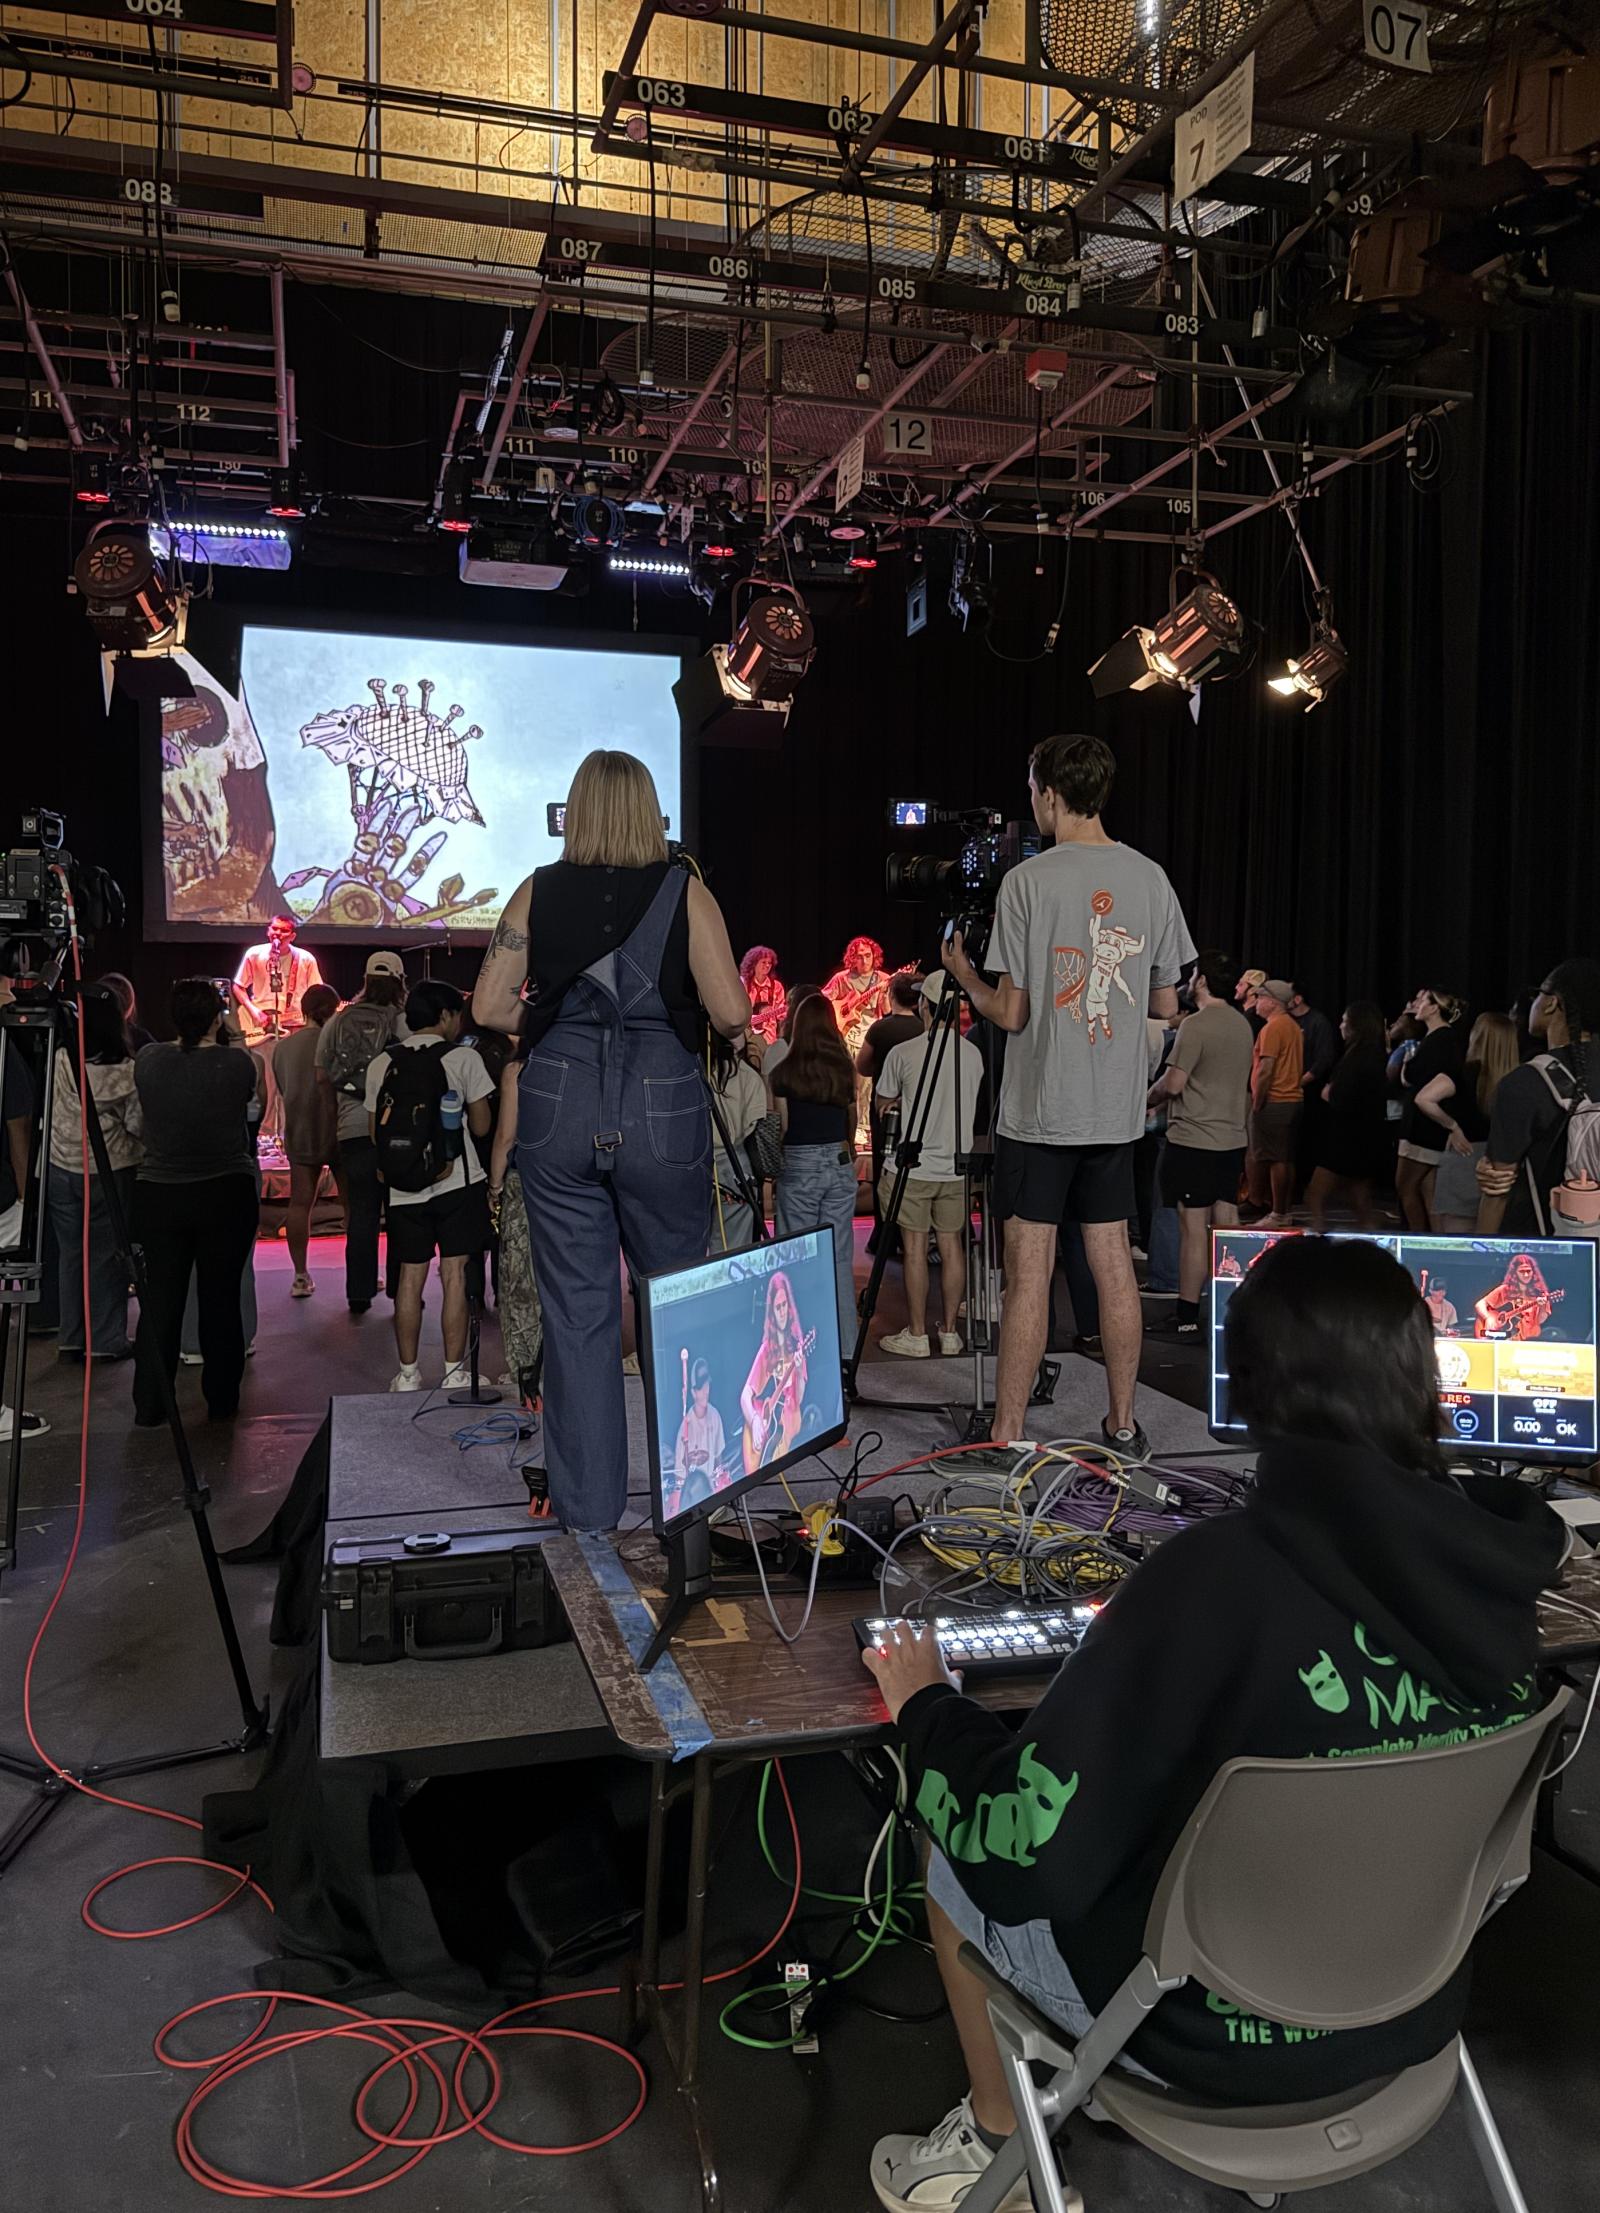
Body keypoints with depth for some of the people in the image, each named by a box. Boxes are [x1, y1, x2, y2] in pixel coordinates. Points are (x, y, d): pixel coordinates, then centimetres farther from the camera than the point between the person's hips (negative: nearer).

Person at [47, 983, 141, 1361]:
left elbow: (46, 1115, 3)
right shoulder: (126, 1071, -14)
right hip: (110, 1171, -3)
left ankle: (72, 1338, 21)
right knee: (108, 1255, 6)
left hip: (62, 1170, 3)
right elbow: (137, 1126, -11)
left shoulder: (58, 1061, -6)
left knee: (71, 1254, 13)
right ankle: (107, 1341, 11)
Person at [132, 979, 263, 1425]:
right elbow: (259, 1092, 10)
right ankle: (221, 1401, 17)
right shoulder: (239, 1064, -12)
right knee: (221, 1299, 8)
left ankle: (149, 1404, 14)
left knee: (161, 1300, 9)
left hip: (158, 1196, 2)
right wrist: (236, 1038, 17)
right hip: (226, 1195, -2)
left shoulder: (148, 1061, -6)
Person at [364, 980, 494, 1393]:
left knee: (410, 1277, 9)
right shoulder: (463, 1058, -4)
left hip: (403, 1188, 3)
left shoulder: (381, 1064, 6)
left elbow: (375, 1131, 9)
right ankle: (454, 1373, 3)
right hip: (456, 1182, -3)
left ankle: (408, 1375, 14)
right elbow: (481, 1126, -3)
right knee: (454, 1275, 0)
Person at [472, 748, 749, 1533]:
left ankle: (587, 1502, 15)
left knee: (575, 1309, 8)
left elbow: (489, 1006, 0)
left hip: (558, 1111, 1)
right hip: (662, 1112, -1)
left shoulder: (537, 893, 3)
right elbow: (732, 1014, -9)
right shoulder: (685, 893, -2)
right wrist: (695, 1019, 13)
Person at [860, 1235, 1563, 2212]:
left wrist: (927, 1706, -7)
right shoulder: (1491, 1558, -14)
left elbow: (1024, 1853, -25)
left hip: (1226, 2038, -5)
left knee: (959, 1858, 19)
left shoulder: (1220, 1577, -33)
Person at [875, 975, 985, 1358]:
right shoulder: (973, 1054, 1)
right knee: (952, 1246, 9)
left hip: (913, 1167, -4)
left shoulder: (903, 1053, -11)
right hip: (956, 1167, 4)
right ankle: (950, 1331, 16)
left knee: (915, 1248, 1)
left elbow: (885, 1106, 1)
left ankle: (916, 1335, 7)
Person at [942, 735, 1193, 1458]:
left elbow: (1011, 1013, -10)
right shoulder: (1152, 880, 5)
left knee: (1029, 1270, -2)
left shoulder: (1029, 880, -11)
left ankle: (1008, 1432, 4)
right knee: (1112, 1260, 12)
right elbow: (1167, 1005, 10)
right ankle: (1123, 1423, 20)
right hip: (1117, 1108, 5)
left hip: (1040, 1108, -5)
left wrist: (964, 974, 8)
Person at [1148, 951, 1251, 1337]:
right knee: (1226, 1226, 10)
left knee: (1193, 1228, -4)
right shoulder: (1242, 1024, 11)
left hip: (1193, 1140, -8)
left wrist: (1151, 1093, 3)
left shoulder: (1195, 1025, -14)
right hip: (1232, 1139, 8)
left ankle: (1188, 1316, 0)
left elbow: (1173, 1084, -17)